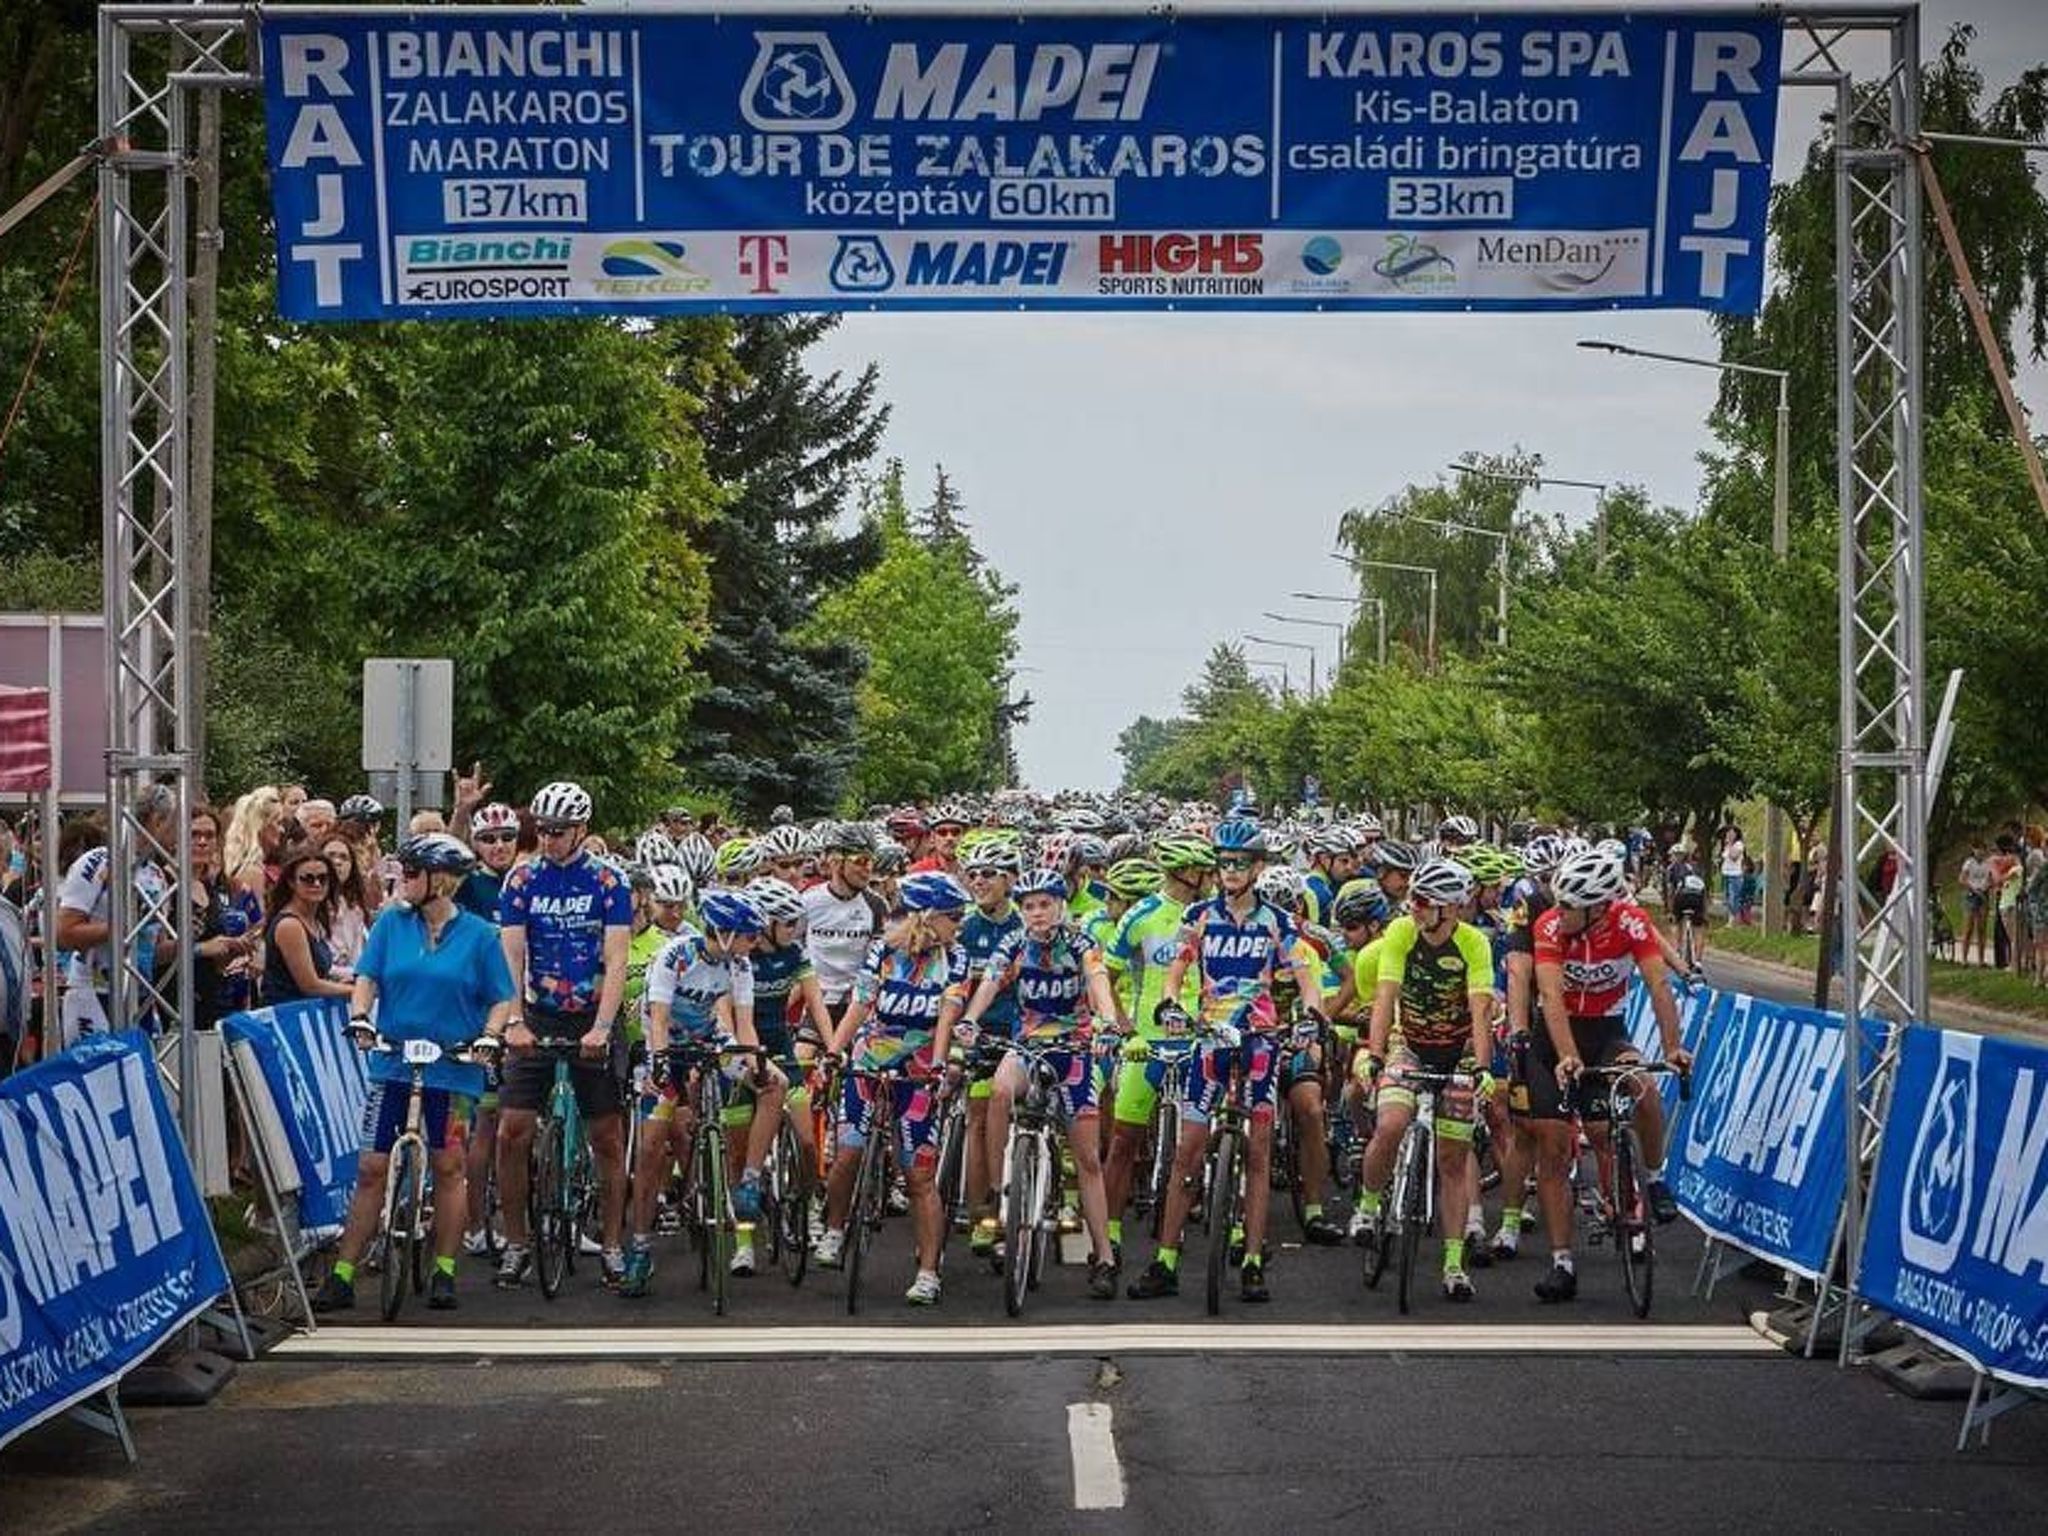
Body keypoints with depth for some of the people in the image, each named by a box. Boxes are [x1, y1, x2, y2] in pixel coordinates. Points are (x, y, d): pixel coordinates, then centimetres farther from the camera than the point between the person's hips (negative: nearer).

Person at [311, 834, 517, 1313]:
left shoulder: (478, 934, -1)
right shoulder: (392, 922, 6)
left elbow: (501, 999, 1)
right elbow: (367, 977, 5)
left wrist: (490, 1036, -16)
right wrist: (360, 1017, -13)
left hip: (452, 1068, -2)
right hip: (393, 1063, 2)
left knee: (448, 1167, 5)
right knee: (371, 1168, 0)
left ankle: (444, 1272, 16)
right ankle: (342, 1277, 2)